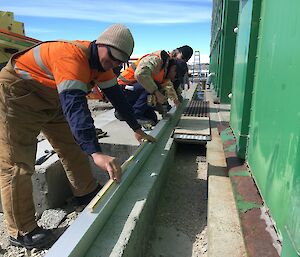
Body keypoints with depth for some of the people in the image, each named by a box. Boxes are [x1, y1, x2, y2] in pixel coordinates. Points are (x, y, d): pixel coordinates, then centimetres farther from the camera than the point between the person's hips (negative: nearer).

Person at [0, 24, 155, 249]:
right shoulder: (71, 56, -32)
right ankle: (22, 231, 3)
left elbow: (117, 95, 1)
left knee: (73, 147, 7)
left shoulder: (102, 62, -4)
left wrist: (137, 129, 2)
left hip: (52, 101, 9)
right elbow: (75, 106, -45)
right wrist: (96, 153, -54)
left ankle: (88, 194, 23)